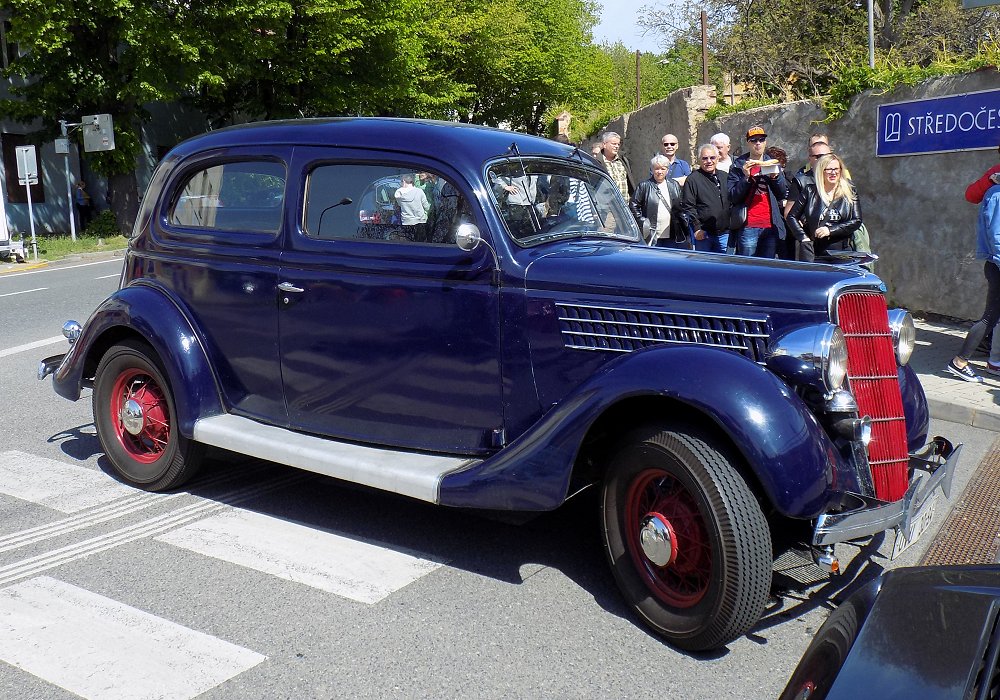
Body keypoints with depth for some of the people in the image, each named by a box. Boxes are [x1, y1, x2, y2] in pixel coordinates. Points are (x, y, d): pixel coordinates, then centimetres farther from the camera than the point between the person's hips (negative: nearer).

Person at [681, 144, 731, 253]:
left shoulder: (725, 177, 13)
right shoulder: (693, 179, -4)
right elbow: (688, 206, -8)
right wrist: (696, 228, -14)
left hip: (724, 233, 5)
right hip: (703, 233, -5)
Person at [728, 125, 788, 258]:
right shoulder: (738, 165, 3)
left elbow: (783, 194, 11)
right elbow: (732, 197, -4)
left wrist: (775, 177, -6)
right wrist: (746, 177, -15)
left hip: (771, 226, 4)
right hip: (748, 226, -4)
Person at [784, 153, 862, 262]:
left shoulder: (849, 193, 8)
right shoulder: (810, 191, 6)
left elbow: (857, 221, 2)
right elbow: (791, 217, 8)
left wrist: (830, 230, -9)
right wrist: (804, 237, -4)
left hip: (841, 253, 0)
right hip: (813, 252, 0)